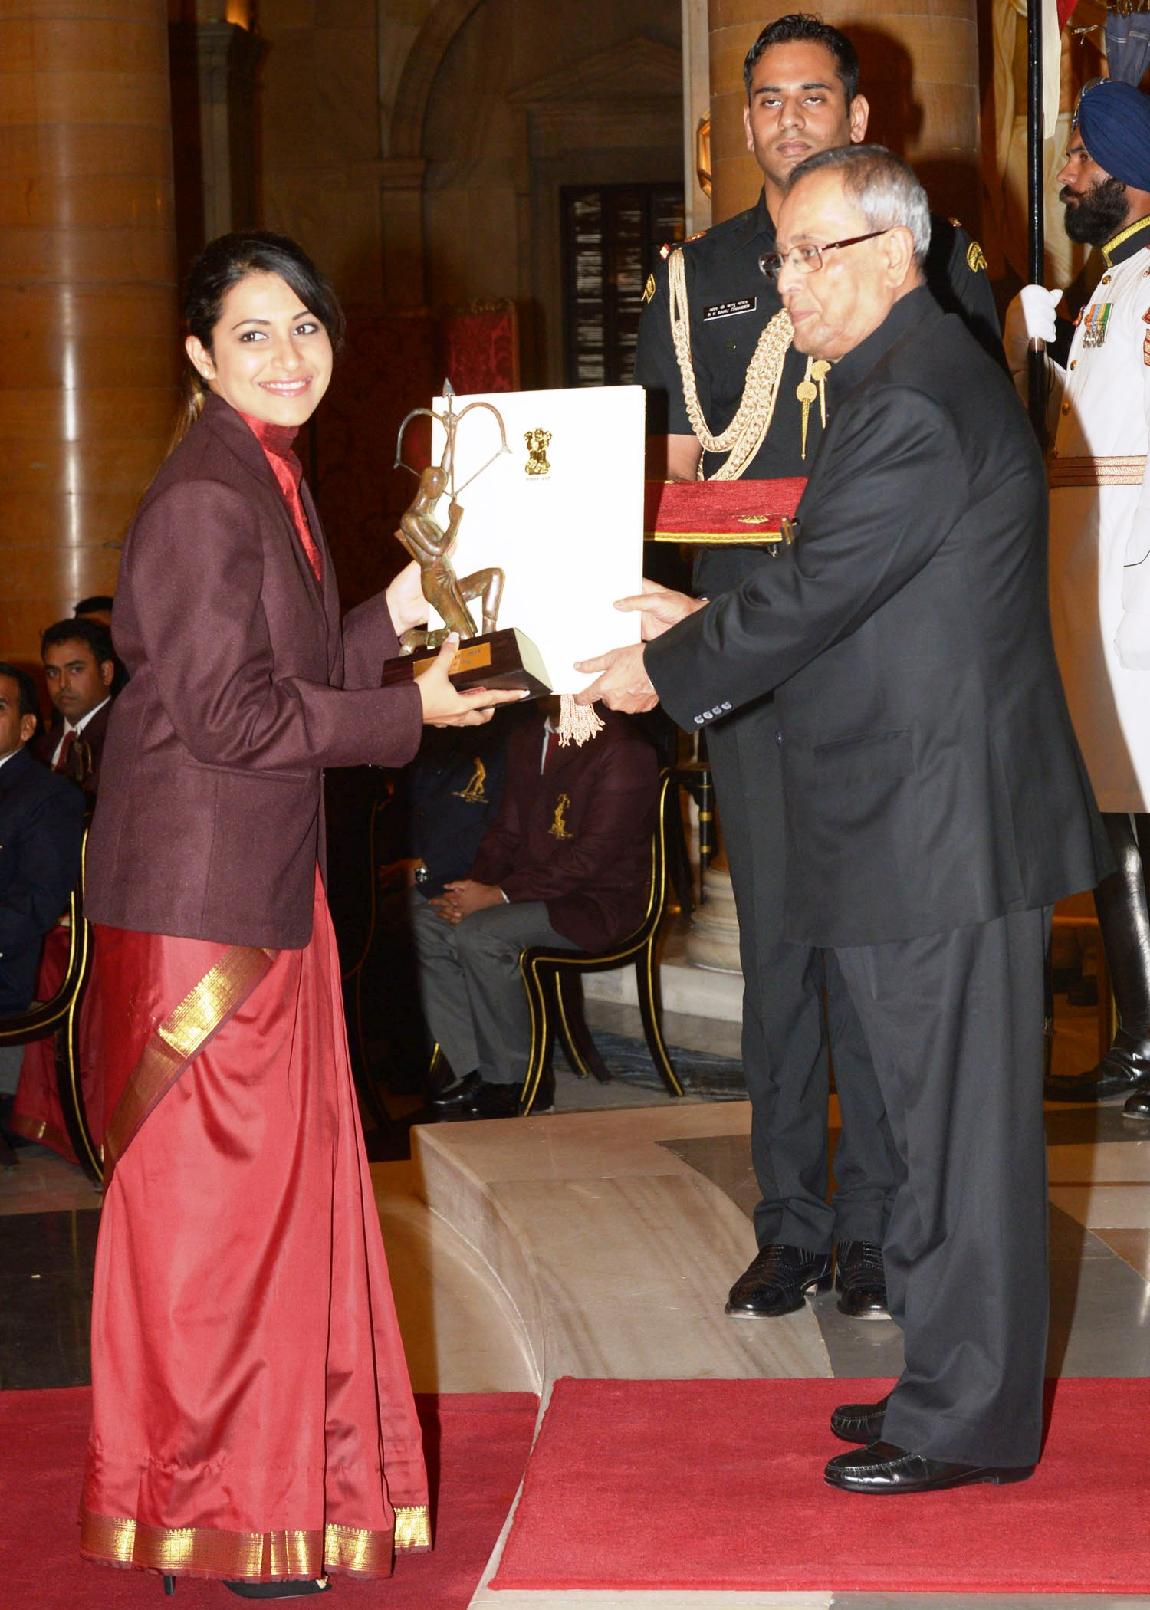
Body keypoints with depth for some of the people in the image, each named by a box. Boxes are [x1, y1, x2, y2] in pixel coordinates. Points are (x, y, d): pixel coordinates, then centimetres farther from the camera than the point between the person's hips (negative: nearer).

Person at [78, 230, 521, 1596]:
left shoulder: (269, 479, 14)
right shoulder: (203, 501, -16)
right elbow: (234, 713, -19)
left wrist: (396, 613, 7)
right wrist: (410, 713, -11)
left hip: (264, 882, 9)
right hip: (196, 894, -9)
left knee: (280, 1179, 14)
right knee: (208, 1193, 0)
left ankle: (283, 1469, 25)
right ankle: (205, 1508, 12)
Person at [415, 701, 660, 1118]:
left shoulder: (624, 752, -15)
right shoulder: (525, 739, 12)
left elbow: (590, 856, -21)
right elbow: (507, 832, 15)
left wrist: (498, 895, -24)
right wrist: (473, 888, -6)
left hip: (596, 903, -8)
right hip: (532, 889, 8)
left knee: (479, 935, -29)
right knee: (425, 922, -10)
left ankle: (517, 1082, -13)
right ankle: (474, 1072, -8)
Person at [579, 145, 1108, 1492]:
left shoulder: (914, 407, -19)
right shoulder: (913, 380, 15)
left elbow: (816, 595, -19)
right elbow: (839, 591, 20)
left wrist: (667, 671, -5)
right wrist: (702, 625, 15)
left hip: (943, 826, -10)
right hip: (933, 823, 10)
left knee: (956, 1125, -1)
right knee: (946, 1117, 16)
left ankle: (966, 1423, 10)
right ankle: (957, 1383, 27)